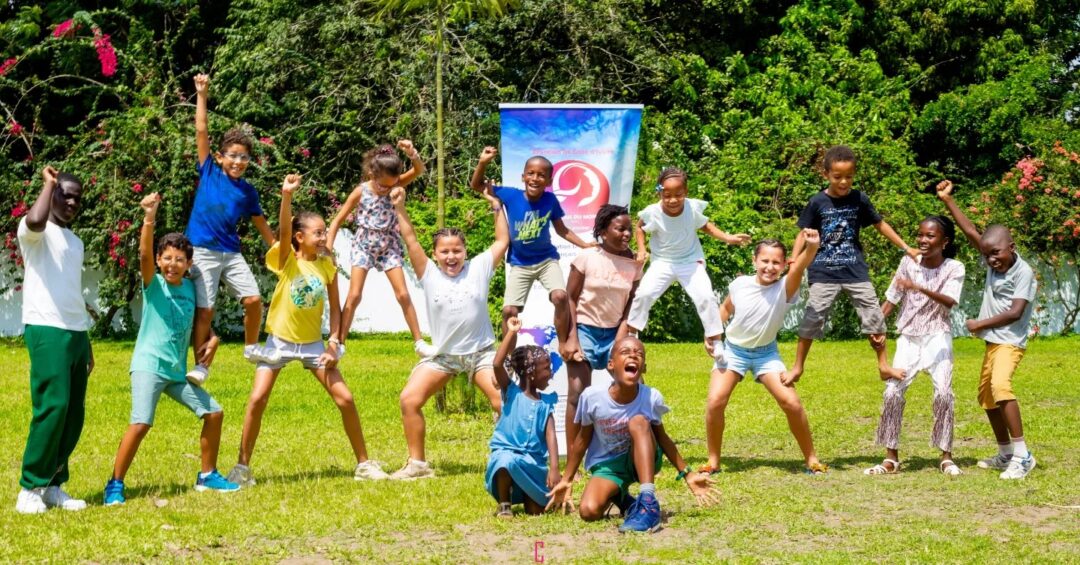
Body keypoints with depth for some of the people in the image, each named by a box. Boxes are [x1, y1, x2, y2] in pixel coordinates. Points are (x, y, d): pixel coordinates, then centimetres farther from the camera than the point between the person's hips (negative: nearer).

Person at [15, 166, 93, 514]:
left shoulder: (76, 242, 22)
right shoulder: (35, 232, -2)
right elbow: (35, 220, -29)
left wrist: (86, 342, 23)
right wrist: (49, 182, -12)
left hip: (76, 332, 8)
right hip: (46, 330, -8)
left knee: (74, 414, 4)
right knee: (52, 406, -15)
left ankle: (53, 485, 10)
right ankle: (31, 488, -8)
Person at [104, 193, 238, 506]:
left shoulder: (190, 288, 9)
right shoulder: (153, 284, -5)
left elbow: (200, 319, 25)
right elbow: (144, 253, -24)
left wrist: (212, 338, 4)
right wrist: (149, 217, -38)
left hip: (178, 371, 6)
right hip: (149, 365, -6)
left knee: (214, 413, 8)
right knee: (140, 423, -21)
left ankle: (207, 476, 23)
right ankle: (115, 484, -9)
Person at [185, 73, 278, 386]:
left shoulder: (248, 191, 7)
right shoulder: (209, 172, 0)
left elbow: (261, 224, 17)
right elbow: (201, 131, -4)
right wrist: (202, 96, -9)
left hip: (231, 253, 3)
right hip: (202, 251, -3)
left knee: (253, 298, -7)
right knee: (204, 310, -6)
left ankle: (252, 347, 17)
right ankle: (201, 365, 2)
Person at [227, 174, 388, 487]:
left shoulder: (327, 266, -2)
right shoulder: (287, 261, -11)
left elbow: (335, 308, 4)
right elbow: (283, 230, -31)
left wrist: (334, 341, -8)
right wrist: (287, 195, -45)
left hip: (312, 343, 3)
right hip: (280, 340, -3)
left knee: (345, 398, -3)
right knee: (257, 399, -12)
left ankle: (363, 463, 11)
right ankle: (242, 466, 1)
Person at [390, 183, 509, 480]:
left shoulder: (478, 269, 0)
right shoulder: (429, 275, 0)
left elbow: (502, 241, 3)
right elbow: (410, 241, -7)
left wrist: (497, 207, -3)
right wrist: (400, 209, -15)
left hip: (481, 352, -1)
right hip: (441, 354, 1)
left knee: (505, 402, -15)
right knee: (409, 400, -10)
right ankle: (417, 463, 2)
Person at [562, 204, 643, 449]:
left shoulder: (634, 264, 0)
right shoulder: (586, 258, -9)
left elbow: (631, 305, 2)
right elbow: (570, 298, -6)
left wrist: (622, 339, -8)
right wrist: (571, 338, -13)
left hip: (614, 332, 3)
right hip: (585, 330, -3)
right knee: (577, 394, -10)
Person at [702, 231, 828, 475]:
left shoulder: (784, 288, -20)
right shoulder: (739, 285, -13)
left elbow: (800, 266, -43)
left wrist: (811, 247, -62)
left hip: (765, 353, -1)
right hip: (733, 350, 1)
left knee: (792, 403, -14)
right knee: (715, 402, -16)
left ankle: (811, 459, 5)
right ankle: (713, 462, 2)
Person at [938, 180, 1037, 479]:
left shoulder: (1023, 272, -16)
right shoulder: (994, 263, 4)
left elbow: (1015, 312, -21)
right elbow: (970, 231, 6)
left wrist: (980, 324, -12)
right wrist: (947, 200, 2)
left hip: (1010, 342, -9)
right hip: (992, 341, 9)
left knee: (1000, 386, -30)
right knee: (986, 396, 17)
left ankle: (1022, 455, -30)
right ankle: (1005, 454, 32)